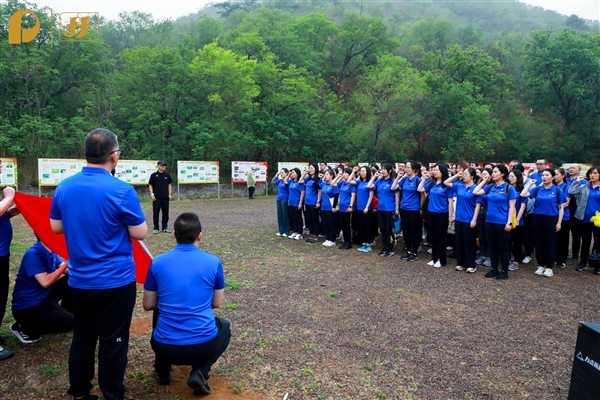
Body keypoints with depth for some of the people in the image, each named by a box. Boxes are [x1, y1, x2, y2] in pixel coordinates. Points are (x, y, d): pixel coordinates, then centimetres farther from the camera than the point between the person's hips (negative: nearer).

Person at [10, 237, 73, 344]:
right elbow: (45, 282, -30)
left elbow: (66, 270, 3)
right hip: (27, 307, -8)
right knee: (69, 322, -19)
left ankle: (64, 313, 15)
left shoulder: (51, 251, 1)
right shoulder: (33, 254, -24)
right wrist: (67, 263, -26)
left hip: (44, 296, 8)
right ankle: (24, 328, -1)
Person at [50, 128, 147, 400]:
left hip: (79, 280, 6)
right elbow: (140, 233, -11)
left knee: (82, 337, 19)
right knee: (113, 342, 7)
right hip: (116, 280, -5)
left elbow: (56, 227, 12)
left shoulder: (63, 187, -1)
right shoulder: (122, 191, -19)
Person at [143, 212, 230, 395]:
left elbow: (148, 305, 9)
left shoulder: (157, 263, -1)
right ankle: (200, 373, 9)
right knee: (224, 327, 33)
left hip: (165, 347, 3)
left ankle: (162, 371, 21)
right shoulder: (214, 262, -4)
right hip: (203, 346, -3)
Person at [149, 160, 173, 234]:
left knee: (165, 213, 7)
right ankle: (156, 228, 10)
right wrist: (152, 194, -7)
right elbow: (150, 185, 1)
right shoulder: (154, 175, -1)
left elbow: (169, 184, 12)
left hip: (165, 197, 3)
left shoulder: (167, 175, 7)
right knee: (155, 213, 1)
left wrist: (169, 194, 5)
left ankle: (165, 228, 17)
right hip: (156, 198, -3)